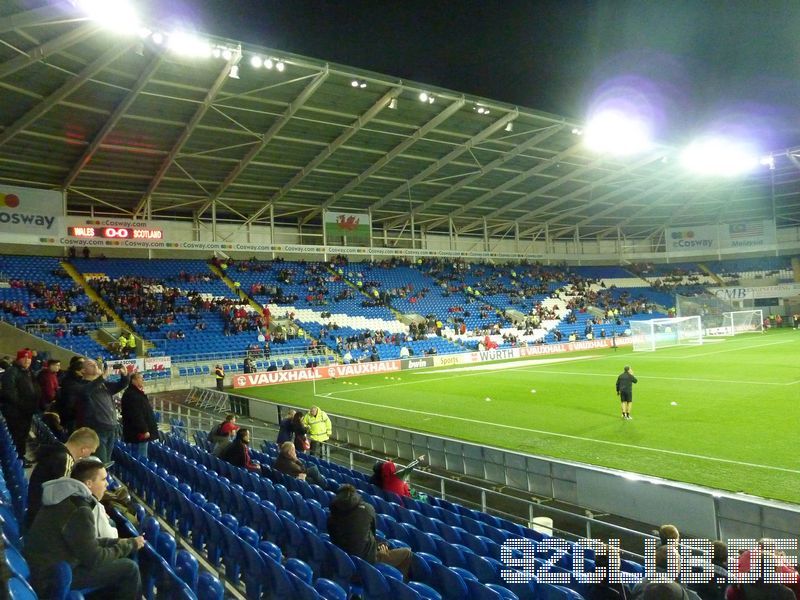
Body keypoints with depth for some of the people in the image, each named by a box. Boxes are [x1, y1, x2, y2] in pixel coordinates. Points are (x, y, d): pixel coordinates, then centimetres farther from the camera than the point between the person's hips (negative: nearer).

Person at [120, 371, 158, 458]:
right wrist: (144, 430, -23)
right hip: (139, 433, -11)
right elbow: (136, 415, -22)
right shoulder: (130, 395, -15)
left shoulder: (139, 393, 19)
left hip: (142, 432, 11)